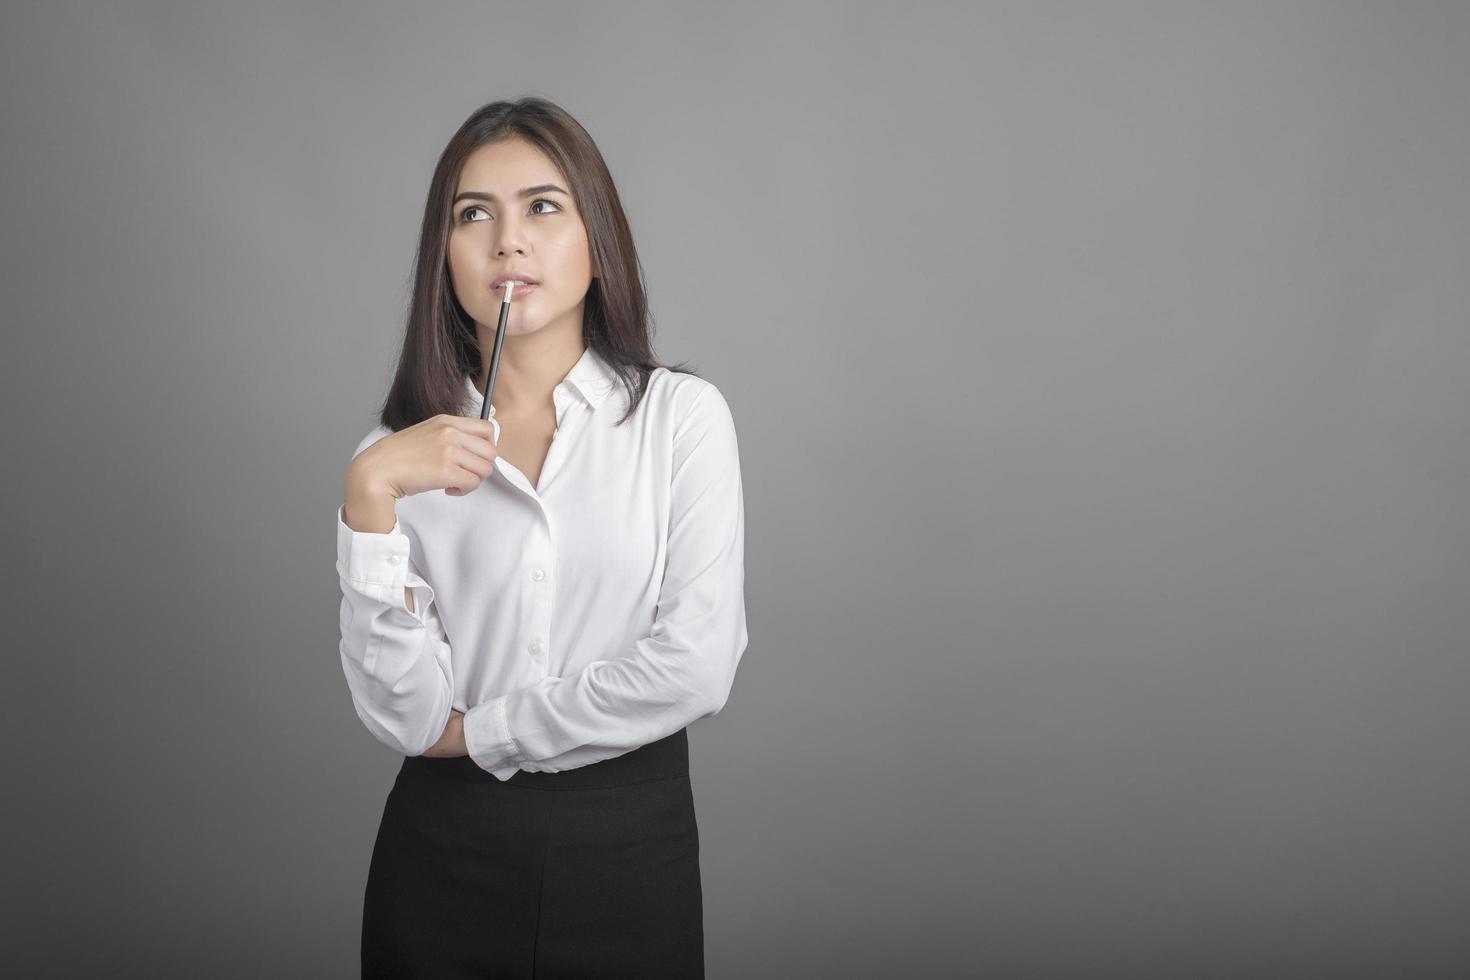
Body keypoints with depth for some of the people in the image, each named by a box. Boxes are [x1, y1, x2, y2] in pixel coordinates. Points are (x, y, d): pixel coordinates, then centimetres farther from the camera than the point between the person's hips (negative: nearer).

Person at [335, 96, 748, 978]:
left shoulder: (683, 415, -5)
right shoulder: (402, 452, 0)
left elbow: (696, 665, -14)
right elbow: (404, 714, -9)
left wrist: (477, 730, -7)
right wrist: (370, 494, -17)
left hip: (631, 848, -1)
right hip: (443, 850, 1)